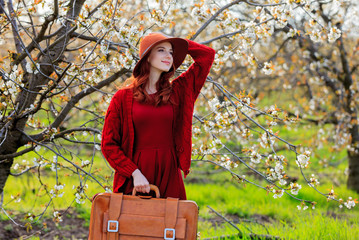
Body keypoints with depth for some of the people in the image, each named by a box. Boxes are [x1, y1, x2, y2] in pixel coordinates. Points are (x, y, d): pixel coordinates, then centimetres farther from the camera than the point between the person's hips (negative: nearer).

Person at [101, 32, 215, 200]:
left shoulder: (177, 92, 10)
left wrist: (176, 43, 13)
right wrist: (134, 173, -11)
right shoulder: (123, 97, 2)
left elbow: (207, 54, 11)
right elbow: (108, 144, 0)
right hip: (135, 179, -2)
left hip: (169, 175, 2)